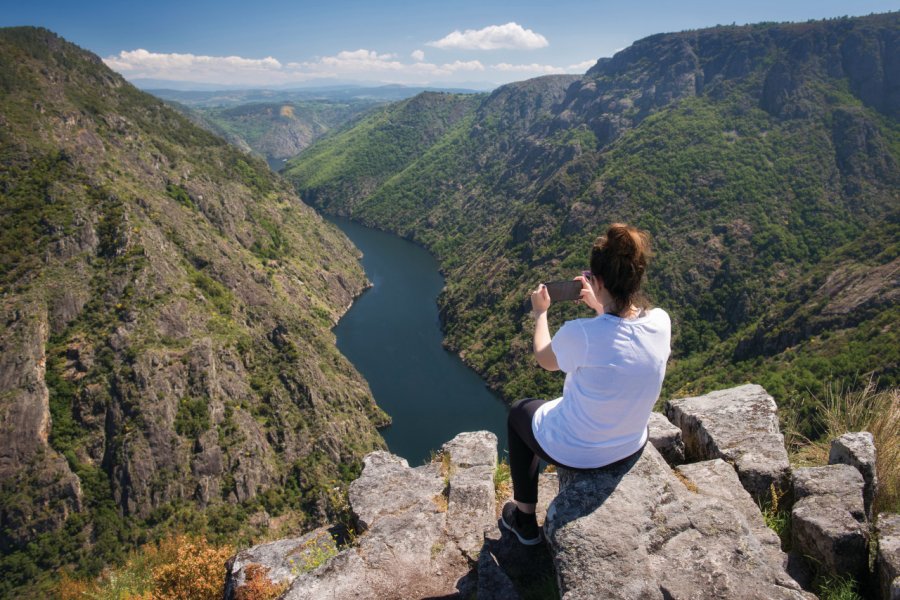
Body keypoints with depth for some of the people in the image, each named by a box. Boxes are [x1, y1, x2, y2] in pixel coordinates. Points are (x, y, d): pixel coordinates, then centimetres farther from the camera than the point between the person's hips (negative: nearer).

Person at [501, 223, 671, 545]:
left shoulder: (581, 333, -34)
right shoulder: (661, 321, -19)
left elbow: (546, 360, -10)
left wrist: (540, 313, 5)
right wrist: (600, 306, 13)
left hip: (574, 453, -5)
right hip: (632, 447, 6)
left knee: (519, 412, 26)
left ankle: (525, 519, 36)